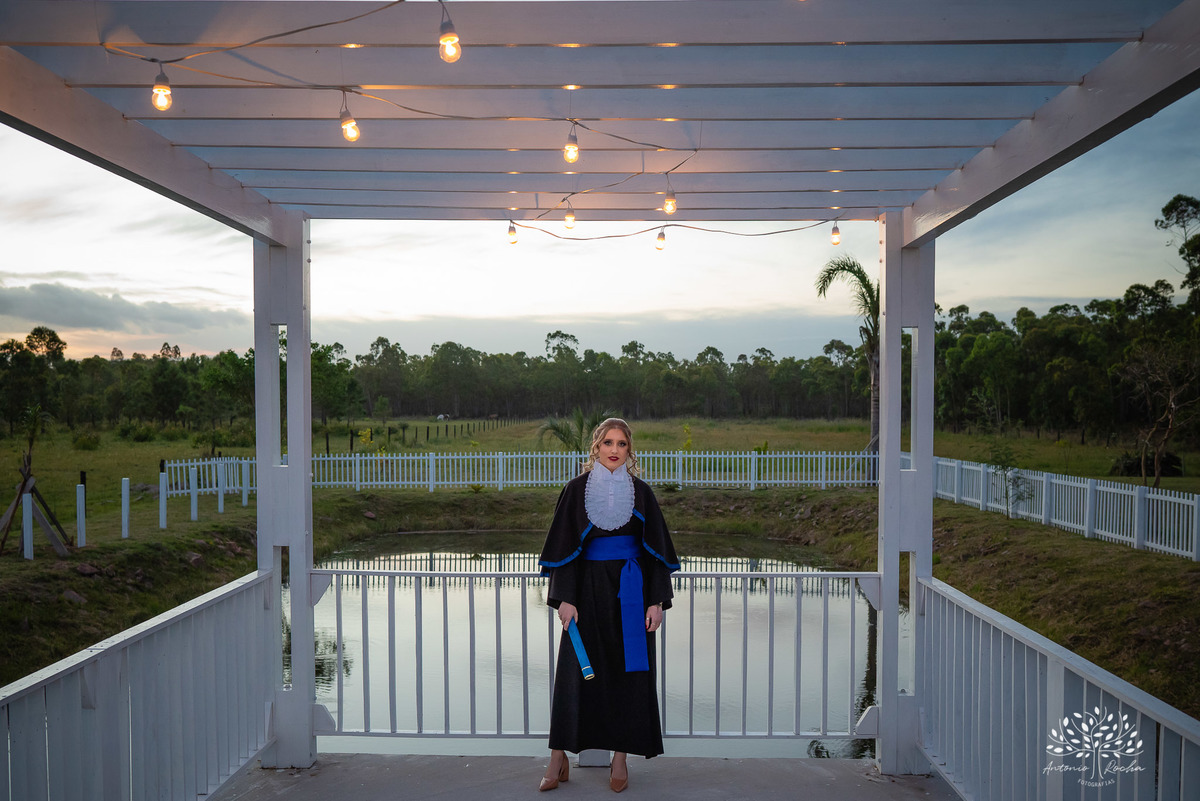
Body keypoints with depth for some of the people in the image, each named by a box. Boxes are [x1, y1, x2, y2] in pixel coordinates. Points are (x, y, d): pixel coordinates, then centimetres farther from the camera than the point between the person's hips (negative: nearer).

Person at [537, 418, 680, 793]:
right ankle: (559, 761, 10)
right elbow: (564, 547, -1)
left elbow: (656, 548, 5)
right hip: (588, 589, -1)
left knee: (628, 673, 4)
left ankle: (620, 758, 18)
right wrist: (565, 598, -9)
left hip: (631, 592, 1)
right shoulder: (576, 489, 1)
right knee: (574, 673, -1)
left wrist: (657, 600, -2)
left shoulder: (640, 491, 5)